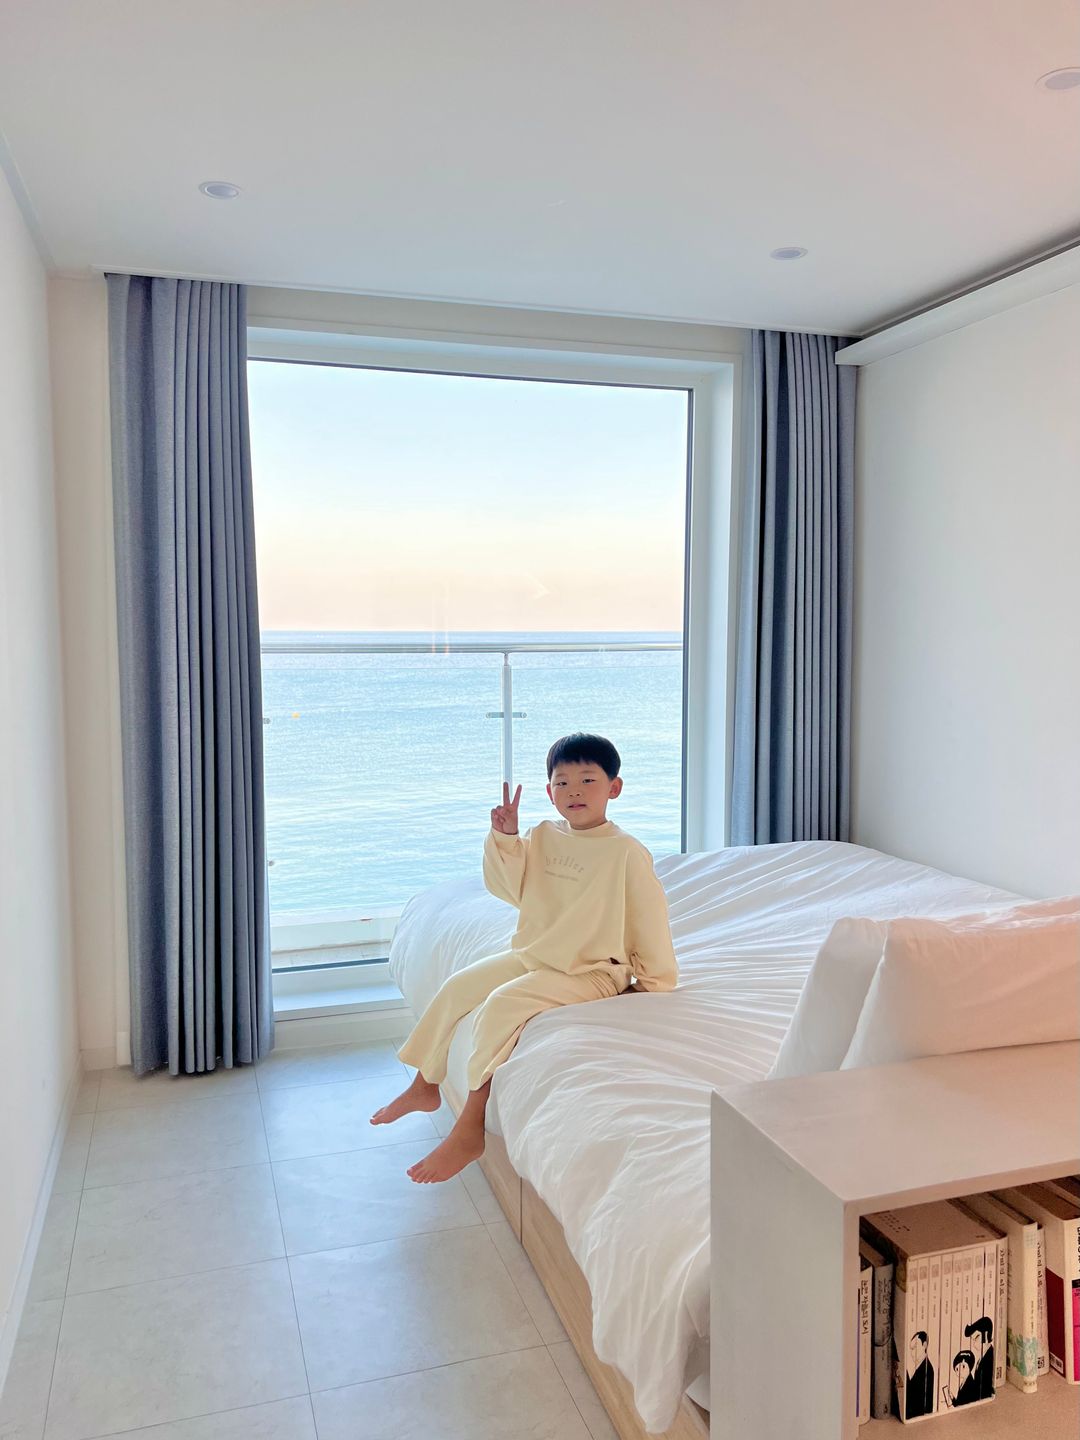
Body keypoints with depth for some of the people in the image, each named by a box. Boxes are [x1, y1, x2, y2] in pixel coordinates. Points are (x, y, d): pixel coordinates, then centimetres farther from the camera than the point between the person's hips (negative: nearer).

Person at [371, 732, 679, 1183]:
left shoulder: (627, 852, -15)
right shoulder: (543, 836, 3)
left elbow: (649, 918, -10)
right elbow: (511, 889, 8)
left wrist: (655, 979, -4)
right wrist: (504, 837, -5)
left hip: (589, 971, -7)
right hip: (532, 954, 7)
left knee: (502, 1003, -26)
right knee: (458, 986, 2)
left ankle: (469, 1131, -18)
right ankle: (425, 1085, 24)